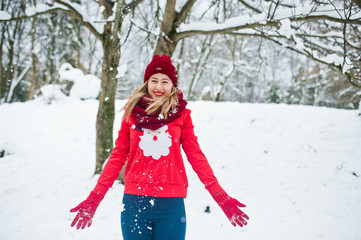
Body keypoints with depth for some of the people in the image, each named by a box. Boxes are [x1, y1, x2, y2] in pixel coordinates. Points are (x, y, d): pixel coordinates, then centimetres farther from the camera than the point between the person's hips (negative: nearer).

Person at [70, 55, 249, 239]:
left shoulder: (181, 114, 4)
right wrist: (94, 198, 2)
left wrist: (221, 197, -3)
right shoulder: (132, 112, 5)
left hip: (171, 203, 0)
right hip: (134, 202, 1)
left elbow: (195, 155, 4)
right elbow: (118, 155, 7)